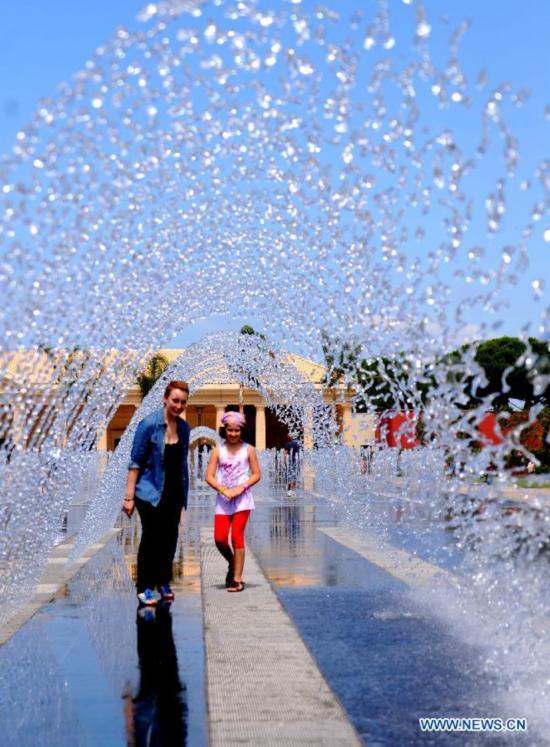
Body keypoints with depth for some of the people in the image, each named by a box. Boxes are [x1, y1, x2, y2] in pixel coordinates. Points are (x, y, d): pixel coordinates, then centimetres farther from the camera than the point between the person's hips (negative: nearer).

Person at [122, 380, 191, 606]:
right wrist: (129, 496, -14)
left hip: (174, 492, 5)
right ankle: (144, 587, 11)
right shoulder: (149, 424, -13)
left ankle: (163, 582, 24)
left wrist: (184, 496, 14)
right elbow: (136, 461, -11)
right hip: (150, 491, -5)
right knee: (151, 538, -1)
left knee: (170, 537, 9)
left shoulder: (184, 427, 4)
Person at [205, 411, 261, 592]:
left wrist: (242, 487, -13)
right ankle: (233, 564, 25)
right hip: (223, 499, 2)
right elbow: (209, 476, -1)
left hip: (242, 499, -2)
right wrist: (224, 490, -15)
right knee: (219, 538, -4)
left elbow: (256, 474, 1)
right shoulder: (218, 450, 3)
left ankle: (237, 579, 0)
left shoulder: (248, 450, 1)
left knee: (237, 536, -6)